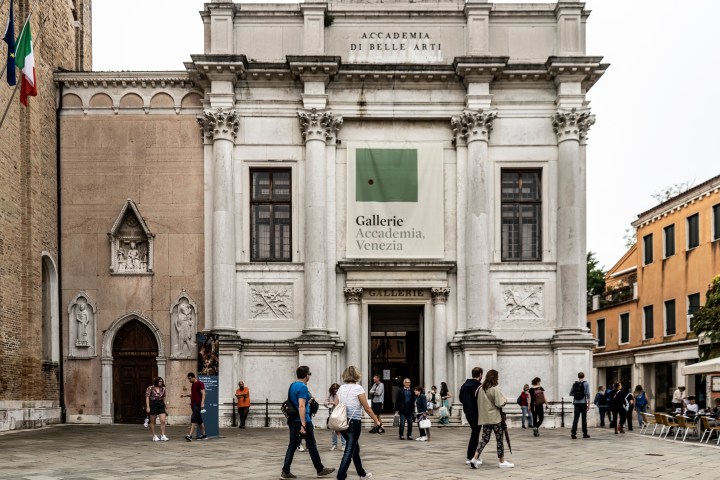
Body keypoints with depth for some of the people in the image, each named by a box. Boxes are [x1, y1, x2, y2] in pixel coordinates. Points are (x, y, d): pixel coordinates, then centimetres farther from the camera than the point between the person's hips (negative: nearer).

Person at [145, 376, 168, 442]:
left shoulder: (162, 389, 8)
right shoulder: (150, 388, -5)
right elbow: (147, 397, -7)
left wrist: (166, 408, 14)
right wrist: (147, 407, -13)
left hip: (161, 405, 4)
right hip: (153, 405, -4)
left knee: (163, 421, -7)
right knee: (152, 422, 5)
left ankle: (163, 436, -4)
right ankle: (154, 436, 14)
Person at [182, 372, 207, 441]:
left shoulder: (199, 384, -10)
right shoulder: (192, 385, 17)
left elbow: (203, 393, -15)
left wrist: (202, 403, -23)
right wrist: (185, 395, 14)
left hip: (198, 404, -9)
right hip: (193, 404, 9)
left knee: (193, 419, -17)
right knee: (199, 420, 13)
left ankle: (190, 435, -23)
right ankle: (203, 435, 20)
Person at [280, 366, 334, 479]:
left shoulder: (292, 386, 12)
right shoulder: (303, 387, -16)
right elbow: (301, 406, -22)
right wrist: (303, 425, -25)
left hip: (292, 420, 8)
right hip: (303, 420, -8)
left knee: (292, 445, 7)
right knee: (311, 445, 4)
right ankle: (320, 470, 15)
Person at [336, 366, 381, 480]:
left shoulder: (341, 388, 7)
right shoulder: (358, 388, -9)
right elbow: (367, 408, -7)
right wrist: (376, 421, 4)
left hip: (343, 422, 6)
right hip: (354, 422, -6)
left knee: (355, 448, 21)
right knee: (349, 451, -3)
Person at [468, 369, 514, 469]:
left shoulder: (480, 389, 5)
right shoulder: (495, 389, -14)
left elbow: (479, 404, 15)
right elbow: (500, 403, -16)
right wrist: (505, 400, 3)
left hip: (484, 418, 6)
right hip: (495, 418, -6)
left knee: (485, 439, 10)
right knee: (499, 439, 5)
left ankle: (475, 458, -4)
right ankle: (501, 461, 13)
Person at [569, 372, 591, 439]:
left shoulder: (574, 384, 4)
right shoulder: (586, 384, -4)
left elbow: (571, 393, 7)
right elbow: (588, 394, -7)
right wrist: (588, 404, -3)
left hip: (576, 403, 2)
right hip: (583, 403, -2)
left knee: (575, 418, -1)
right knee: (584, 418, 7)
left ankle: (573, 432, -14)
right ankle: (585, 434, 14)